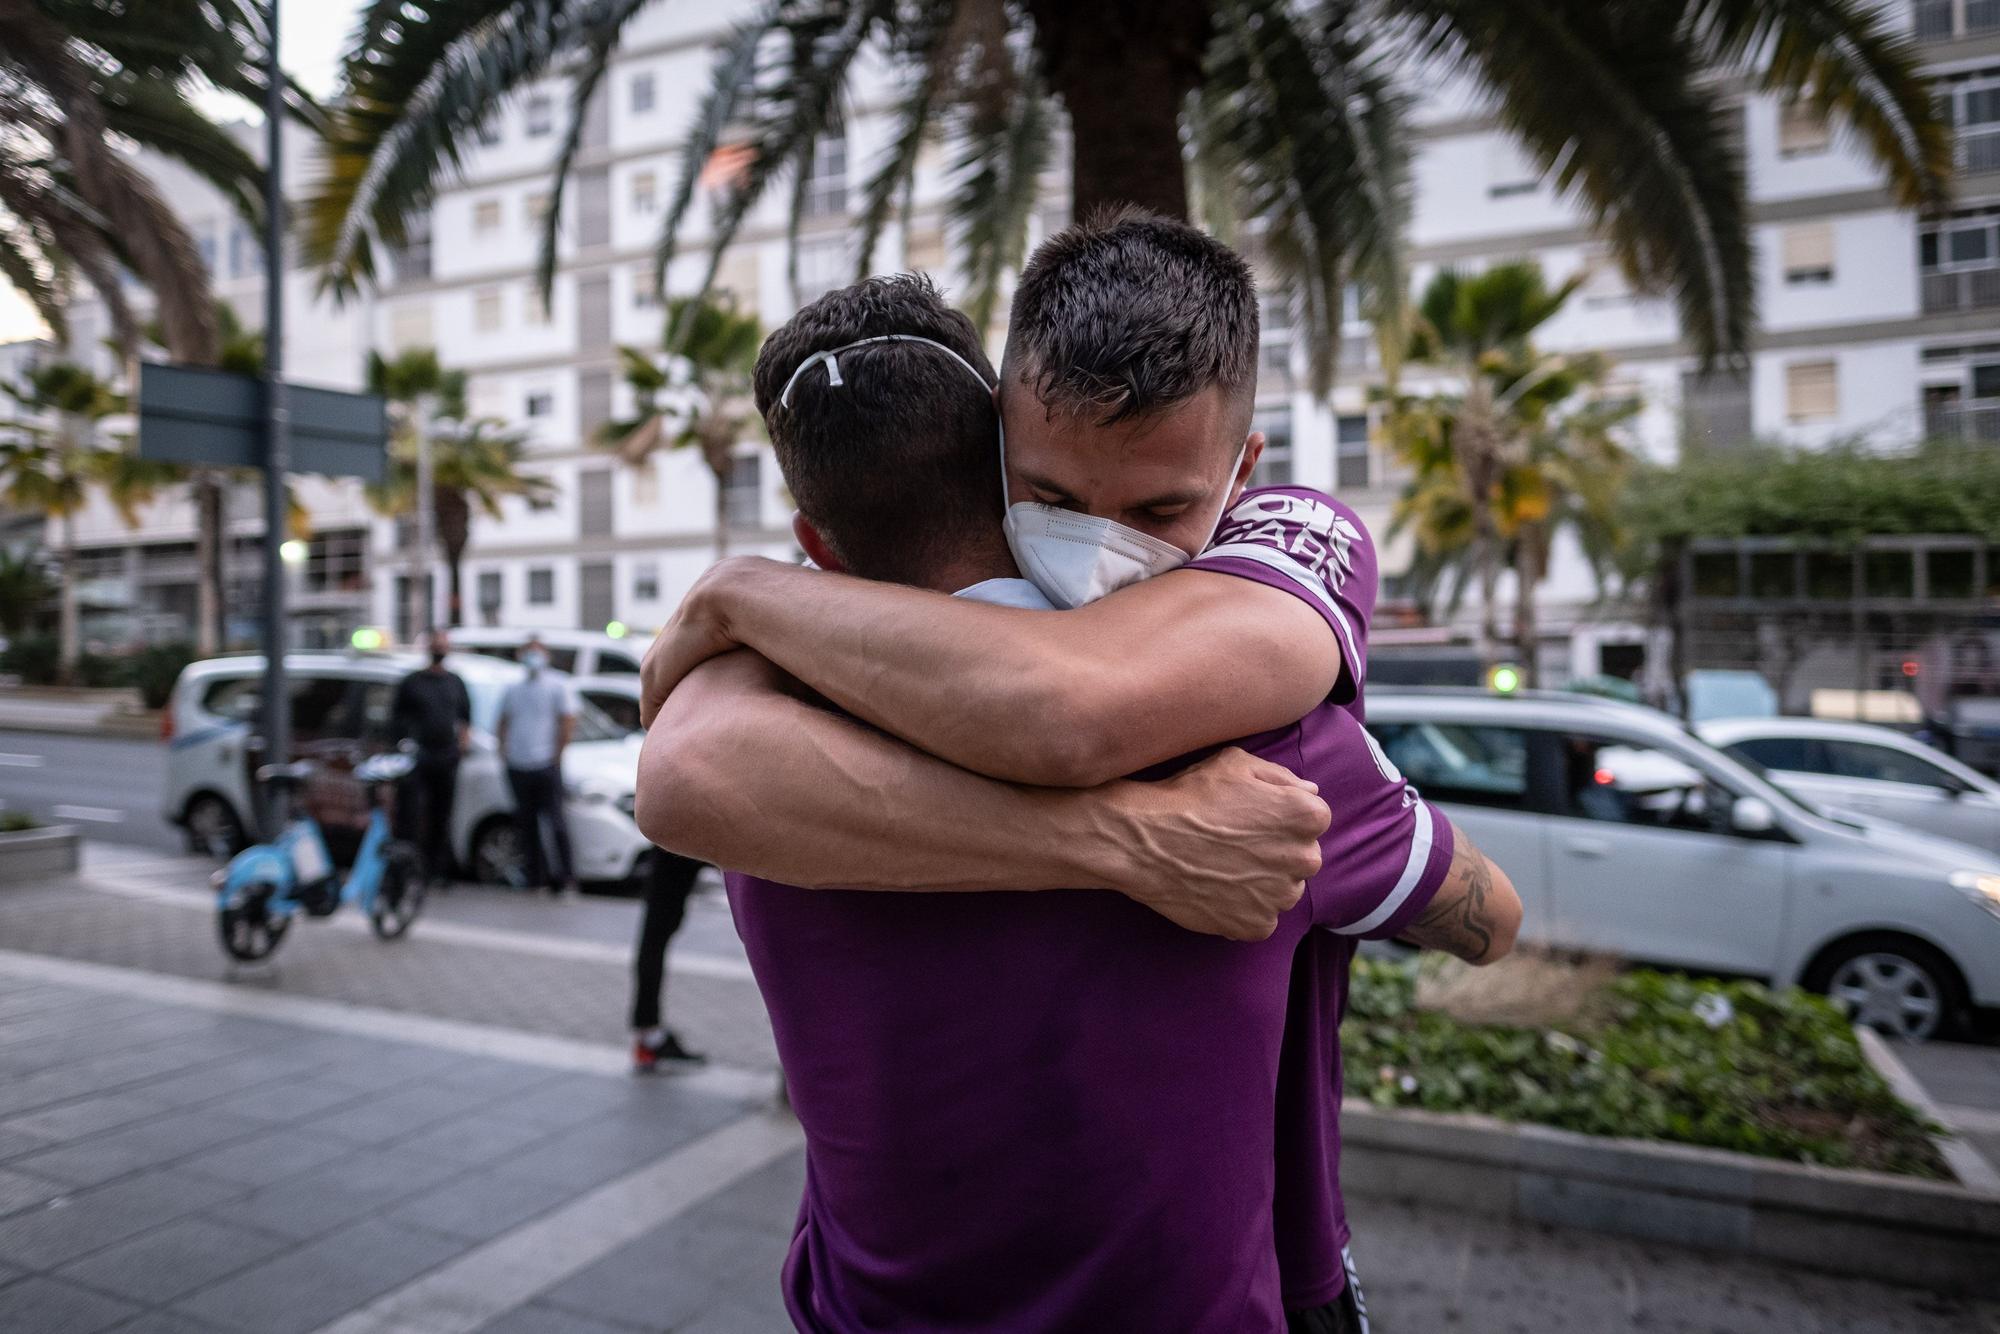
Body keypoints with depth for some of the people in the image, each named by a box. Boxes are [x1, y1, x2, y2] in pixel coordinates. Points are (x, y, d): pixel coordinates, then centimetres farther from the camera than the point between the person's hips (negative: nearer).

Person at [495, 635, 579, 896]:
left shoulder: (557, 686, 0)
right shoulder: (512, 689, 17)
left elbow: (568, 724, -6)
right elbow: (504, 723, 22)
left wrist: (556, 756, -11)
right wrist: (504, 751, 7)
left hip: (545, 765, -6)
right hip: (516, 766, 6)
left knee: (554, 819, -7)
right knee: (526, 821, 8)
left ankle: (566, 875, -3)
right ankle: (535, 876, 17)